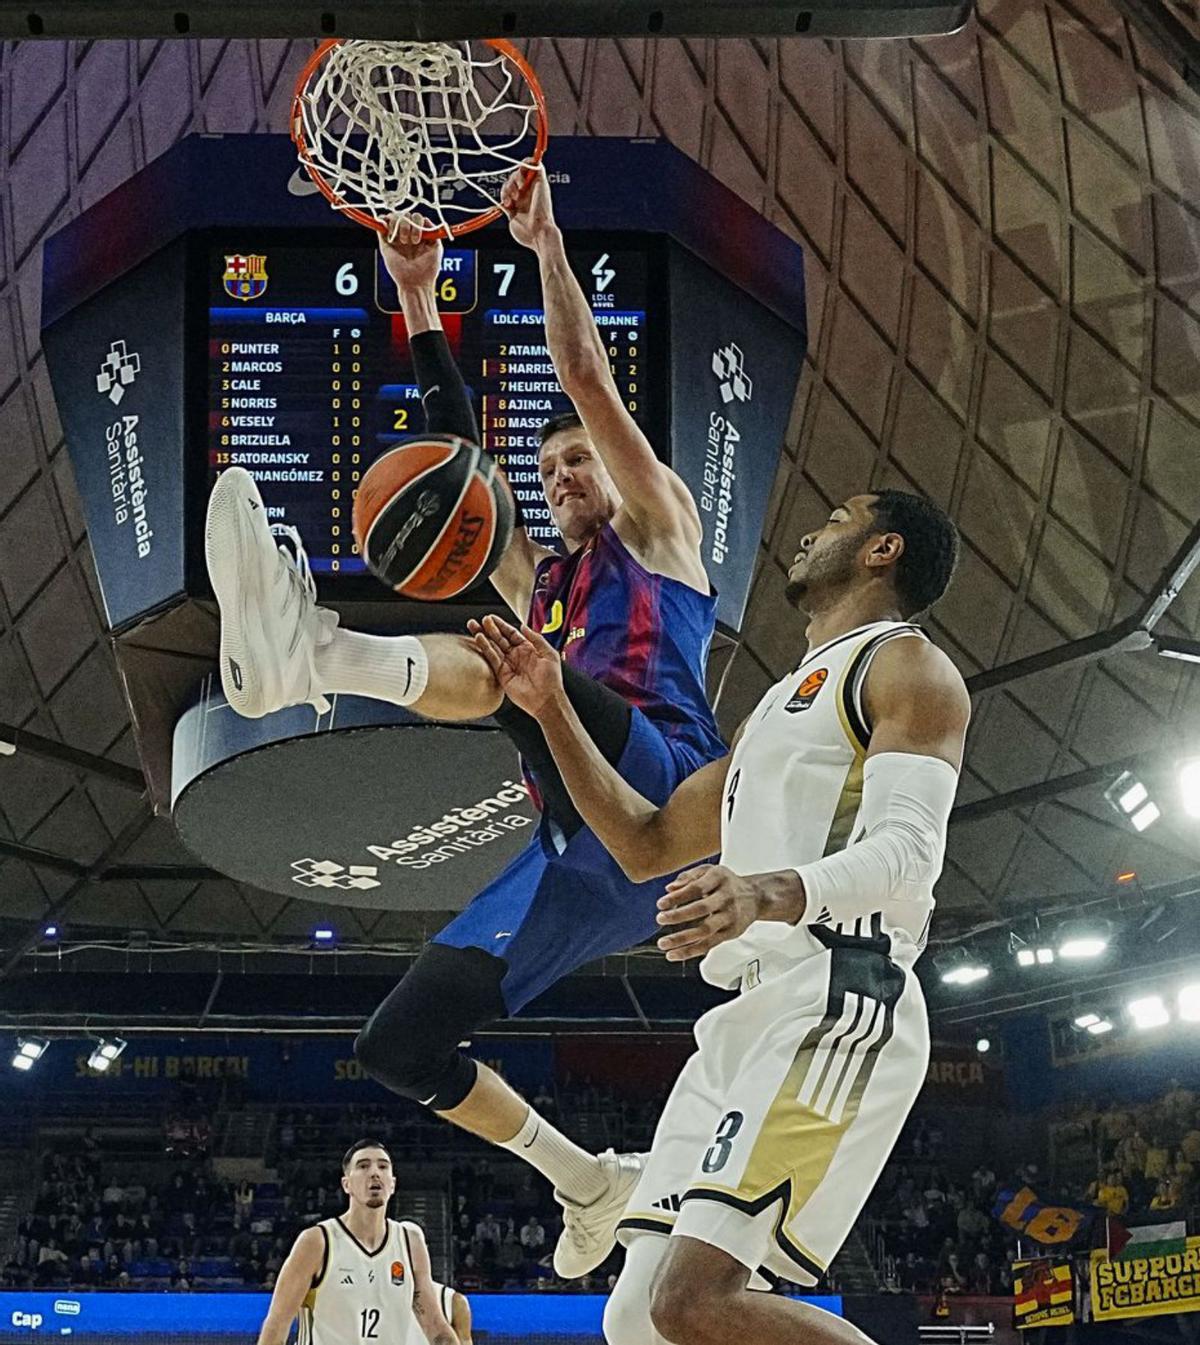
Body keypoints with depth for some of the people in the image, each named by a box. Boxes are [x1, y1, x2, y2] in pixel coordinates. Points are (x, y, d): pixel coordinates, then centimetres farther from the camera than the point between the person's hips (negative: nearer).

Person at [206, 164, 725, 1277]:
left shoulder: (658, 529, 20)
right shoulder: (533, 579, 34)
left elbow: (587, 380, 9)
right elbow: (460, 452, 25)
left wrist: (544, 240, 8)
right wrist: (418, 296, 19)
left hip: (663, 808, -7)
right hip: (576, 857, 8)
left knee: (506, 669, -36)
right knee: (397, 1044, 1)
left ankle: (316, 651, -68)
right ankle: (588, 1182, 16)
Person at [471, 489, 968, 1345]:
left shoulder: (907, 667, 3)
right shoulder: (779, 706, 31)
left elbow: (907, 852, -14)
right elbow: (646, 845, 34)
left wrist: (772, 893, -34)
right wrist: (552, 710, 26)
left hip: (837, 1010, -9)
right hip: (749, 1019, 9)